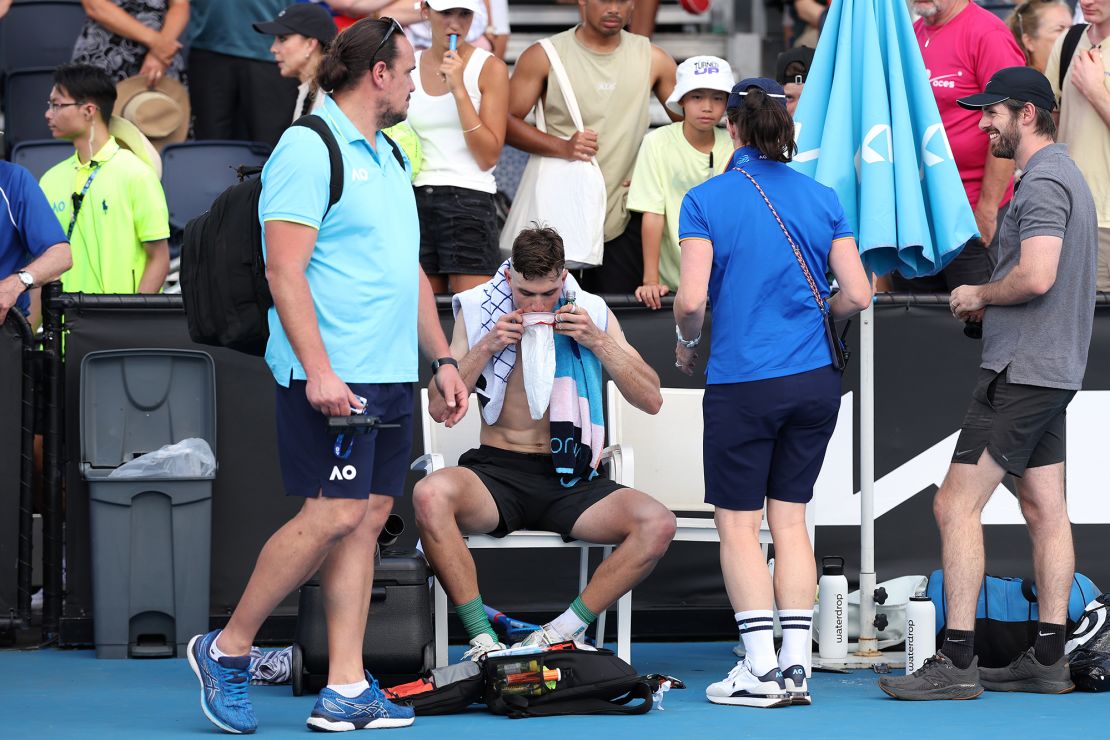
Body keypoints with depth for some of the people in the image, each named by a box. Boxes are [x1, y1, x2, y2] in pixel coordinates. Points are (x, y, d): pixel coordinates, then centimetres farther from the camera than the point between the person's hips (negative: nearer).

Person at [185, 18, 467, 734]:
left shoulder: (389, 157, 18)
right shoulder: (308, 149, -9)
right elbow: (285, 271, -16)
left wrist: (443, 359, 20)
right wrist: (317, 370, -22)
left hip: (393, 377, 9)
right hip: (331, 378, -9)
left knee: (368, 517, 5)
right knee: (333, 515, -13)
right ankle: (227, 649, 2)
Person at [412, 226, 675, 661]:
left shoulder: (591, 313, 5)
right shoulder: (477, 311, 4)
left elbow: (651, 400, 0)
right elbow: (439, 405, 2)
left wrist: (597, 341, -11)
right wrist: (486, 347, -11)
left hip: (569, 478, 1)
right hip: (497, 470, -1)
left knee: (657, 524, -28)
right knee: (430, 495, -36)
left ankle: (565, 629, -15)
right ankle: (481, 638, -25)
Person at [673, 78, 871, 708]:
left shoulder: (707, 200, -7)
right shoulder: (822, 199, 3)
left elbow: (691, 299, -14)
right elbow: (858, 296, 0)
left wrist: (686, 343, 7)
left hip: (741, 384, -4)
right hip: (816, 379, 4)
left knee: (738, 524, 4)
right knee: (791, 517, 12)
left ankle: (762, 671, 0)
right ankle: (796, 666, 9)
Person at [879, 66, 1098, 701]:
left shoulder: (1042, 183, -15)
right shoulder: (1067, 175, 18)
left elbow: (1035, 277, -27)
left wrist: (980, 295, -9)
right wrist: (992, 307, 11)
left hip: (1021, 374, -11)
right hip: (1056, 368, 11)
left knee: (957, 506, -10)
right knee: (1046, 510, 10)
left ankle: (957, 662, -11)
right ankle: (1050, 660, 12)